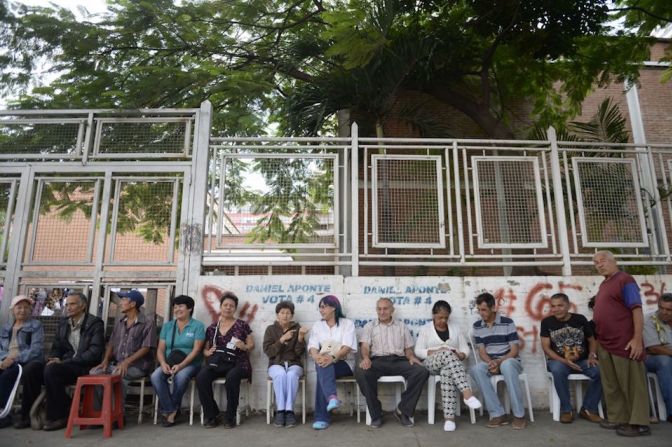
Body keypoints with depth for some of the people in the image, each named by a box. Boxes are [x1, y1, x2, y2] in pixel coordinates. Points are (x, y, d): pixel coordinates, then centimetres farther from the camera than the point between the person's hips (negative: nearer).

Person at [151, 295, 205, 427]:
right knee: (155, 376, -27)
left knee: (181, 376, -35)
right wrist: (163, 364, -15)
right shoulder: (167, 326, 13)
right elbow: (160, 349, 6)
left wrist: (181, 365, -22)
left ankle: (167, 410, -9)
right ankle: (171, 410, -14)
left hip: (190, 363, -3)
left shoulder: (197, 326, 0)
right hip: (169, 363, 4)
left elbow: (196, 349, -10)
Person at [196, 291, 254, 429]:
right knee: (201, 377, -28)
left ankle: (230, 417, -17)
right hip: (216, 362, 3)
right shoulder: (212, 328, 15)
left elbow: (252, 344, 10)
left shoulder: (242, 325, 9)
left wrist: (244, 347, -12)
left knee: (232, 377, -37)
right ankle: (211, 416, -11)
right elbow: (205, 348, 20)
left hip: (236, 363, -3)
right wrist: (207, 352, -2)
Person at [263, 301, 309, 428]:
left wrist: (301, 337, -19)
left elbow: (300, 352, -3)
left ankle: (289, 411, -30)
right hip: (276, 364, 0)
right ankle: (280, 411, -29)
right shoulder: (271, 329, 6)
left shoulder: (297, 328, 5)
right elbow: (268, 351, -5)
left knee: (291, 375, -34)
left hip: (294, 364, 0)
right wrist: (282, 339, -15)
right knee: (280, 374, -34)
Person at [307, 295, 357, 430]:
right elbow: (312, 346, 0)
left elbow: (347, 347, -13)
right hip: (324, 362, 2)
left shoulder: (347, 323, 3)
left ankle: (321, 417, -37)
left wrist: (333, 358, -32)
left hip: (344, 363, -2)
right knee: (323, 368, -36)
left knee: (323, 373, -34)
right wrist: (317, 357, -26)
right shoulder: (317, 326, 15)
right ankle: (332, 397, -58)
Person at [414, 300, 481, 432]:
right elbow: (418, 351, 3)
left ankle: (449, 417, -42)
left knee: (447, 372, -39)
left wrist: (460, 355, -10)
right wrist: (436, 352, -12)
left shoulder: (455, 328, 18)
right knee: (448, 354, -37)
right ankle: (467, 393, -48)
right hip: (431, 363, -1)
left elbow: (465, 349, 14)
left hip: (452, 363, 2)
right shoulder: (425, 329, 10)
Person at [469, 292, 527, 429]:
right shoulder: (477, 326, 4)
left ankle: (519, 415, -31)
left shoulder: (507, 322, -6)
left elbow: (514, 350, -8)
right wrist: (491, 363, -20)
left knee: (506, 365, -40)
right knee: (476, 369, -31)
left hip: (509, 361, -3)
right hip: (490, 363, 3)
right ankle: (498, 414, -28)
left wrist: (499, 362, -23)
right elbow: (481, 351, 1)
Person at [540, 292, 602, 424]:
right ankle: (566, 410, -16)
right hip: (559, 361, -2)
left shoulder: (580, 319, 4)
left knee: (600, 371, -28)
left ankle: (588, 409, -7)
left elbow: (592, 340, 12)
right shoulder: (547, 322, -1)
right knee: (558, 370, -37)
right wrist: (564, 361, -18)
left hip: (582, 361, 2)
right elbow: (546, 347, -4)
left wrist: (592, 356, -8)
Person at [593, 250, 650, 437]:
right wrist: (599, 339, 15)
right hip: (605, 344, 9)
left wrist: (637, 339, -23)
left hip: (624, 343, -8)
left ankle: (639, 423, 7)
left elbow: (637, 310, -16)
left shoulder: (625, 280, -8)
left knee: (632, 384, -1)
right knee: (611, 385, 12)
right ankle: (617, 418, 20)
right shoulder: (604, 284, 17)